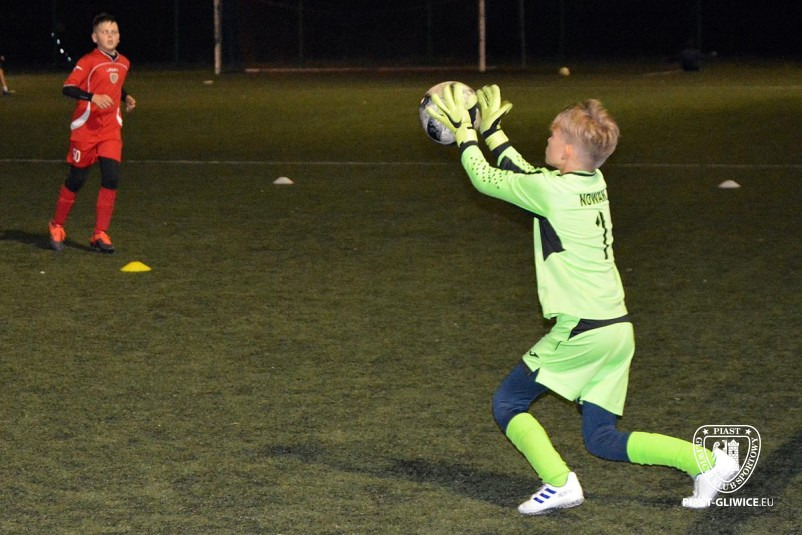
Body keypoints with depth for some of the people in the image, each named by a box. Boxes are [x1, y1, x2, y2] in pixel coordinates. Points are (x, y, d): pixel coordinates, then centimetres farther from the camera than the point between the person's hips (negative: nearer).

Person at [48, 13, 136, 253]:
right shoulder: (89, 62, -11)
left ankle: (100, 234, -1)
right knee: (77, 179, 4)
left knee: (111, 178, -9)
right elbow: (68, 88, -20)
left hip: (111, 129, 5)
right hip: (86, 128, -5)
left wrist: (126, 98, 9)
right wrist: (93, 96, -34)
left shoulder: (123, 63, 10)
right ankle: (57, 226, 25)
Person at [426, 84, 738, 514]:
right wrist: (494, 133, 31)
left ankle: (559, 483, -11)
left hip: (581, 330, -8)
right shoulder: (594, 183, 9)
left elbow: (486, 180, 0)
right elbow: (526, 176, 26)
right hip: (618, 328, 8)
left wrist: (464, 132, 13)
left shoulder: (553, 191, -13)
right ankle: (705, 461, 2)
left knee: (507, 404, 5)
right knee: (601, 439, 13)